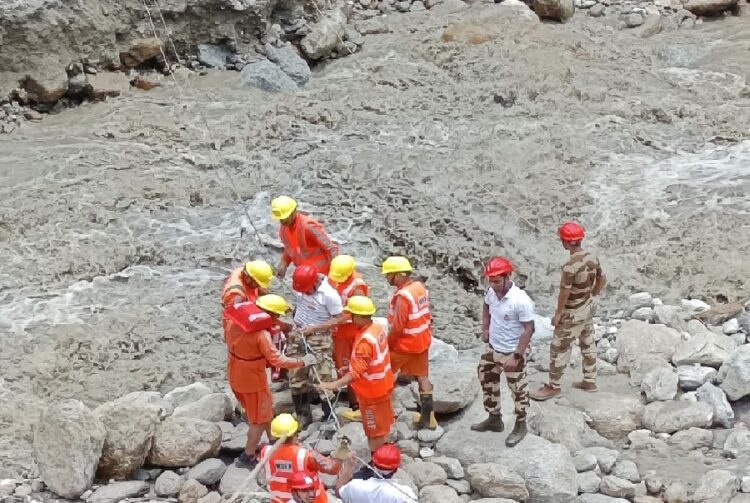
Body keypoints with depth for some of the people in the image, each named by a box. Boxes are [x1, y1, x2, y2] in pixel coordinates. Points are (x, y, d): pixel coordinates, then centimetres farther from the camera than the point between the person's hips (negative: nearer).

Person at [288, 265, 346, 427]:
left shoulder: (329, 294, -24)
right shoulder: (300, 286, -8)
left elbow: (340, 318, -15)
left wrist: (314, 328, -19)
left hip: (319, 338, -5)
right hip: (298, 333, 6)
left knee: (321, 378, -5)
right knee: (296, 377, 10)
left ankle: (329, 416, 12)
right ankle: (302, 416, 24)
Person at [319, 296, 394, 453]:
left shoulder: (365, 340, -33)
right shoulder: (378, 328, -4)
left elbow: (357, 371, -37)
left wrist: (335, 384, -42)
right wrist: (352, 365, 12)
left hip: (372, 391, -9)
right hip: (382, 385, 9)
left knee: (374, 430, 7)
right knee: (382, 424, 24)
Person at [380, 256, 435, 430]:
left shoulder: (403, 295, -26)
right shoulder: (420, 287, 1)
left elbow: (397, 326, -23)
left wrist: (387, 342, -9)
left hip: (404, 344, -8)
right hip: (422, 341, 8)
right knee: (423, 377, 13)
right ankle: (427, 417, 18)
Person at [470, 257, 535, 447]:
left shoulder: (521, 300, -29)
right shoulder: (491, 292, -8)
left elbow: (529, 329, -23)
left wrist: (516, 356, -23)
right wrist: (485, 328, 6)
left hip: (512, 353, -7)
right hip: (492, 348, 7)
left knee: (518, 390, 10)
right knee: (487, 382, 21)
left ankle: (520, 426, 29)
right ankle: (494, 419, 40)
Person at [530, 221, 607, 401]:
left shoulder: (570, 266, -31)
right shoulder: (592, 258, -6)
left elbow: (564, 293, -24)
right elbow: (602, 280, 8)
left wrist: (558, 314, -11)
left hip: (573, 314, -8)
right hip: (588, 308, 8)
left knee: (559, 348, 6)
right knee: (588, 344, 21)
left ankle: (553, 386, 19)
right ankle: (590, 381, 35)